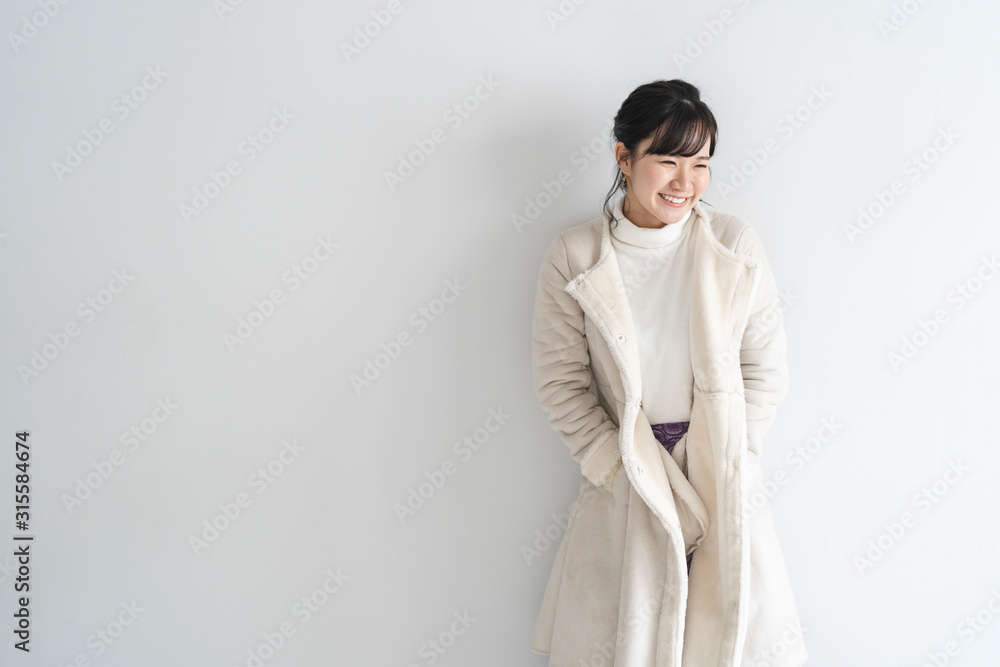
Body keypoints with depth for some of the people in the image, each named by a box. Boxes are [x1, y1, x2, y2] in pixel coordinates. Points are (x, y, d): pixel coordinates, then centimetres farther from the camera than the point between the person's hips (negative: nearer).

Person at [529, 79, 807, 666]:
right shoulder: (573, 258, -7)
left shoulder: (737, 247, -4)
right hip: (623, 480, -1)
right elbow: (560, 383, -5)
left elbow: (767, 375, -1)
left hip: (723, 480, 1)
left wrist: (718, 468, -8)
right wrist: (628, 471, -10)